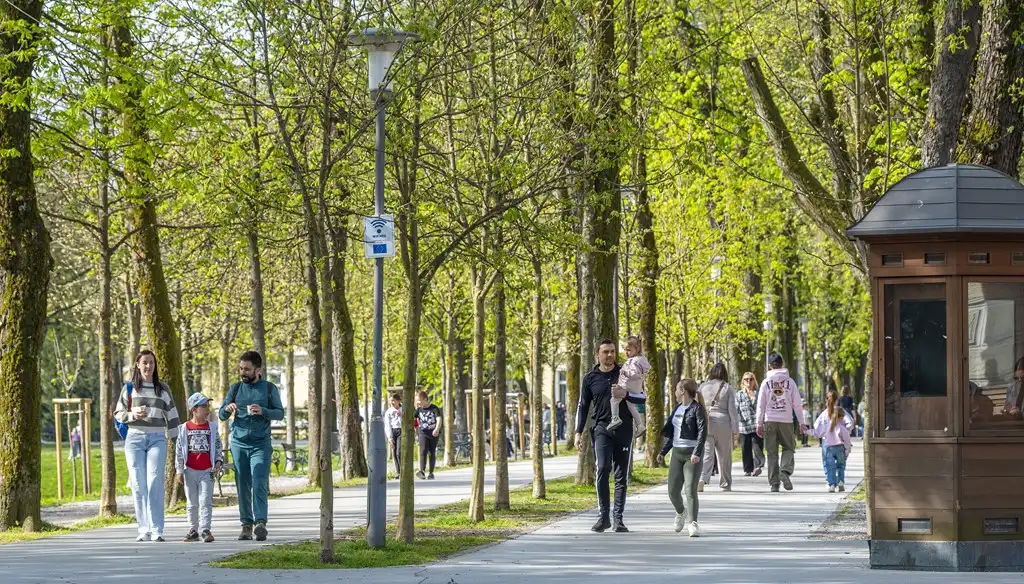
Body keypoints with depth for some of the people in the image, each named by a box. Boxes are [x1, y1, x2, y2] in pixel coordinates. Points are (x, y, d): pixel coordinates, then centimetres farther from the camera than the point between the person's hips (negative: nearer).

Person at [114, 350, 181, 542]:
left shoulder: (163, 389, 12)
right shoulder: (129, 388, 10)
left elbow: (172, 416, 15)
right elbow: (118, 414, 11)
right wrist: (132, 415, -9)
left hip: (157, 439, -1)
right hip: (135, 438, 1)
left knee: (155, 483, -11)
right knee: (138, 484, -3)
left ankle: (157, 530, -12)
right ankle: (144, 529, 1)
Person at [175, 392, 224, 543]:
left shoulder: (211, 429, 4)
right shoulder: (184, 429, 2)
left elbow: (218, 449, 8)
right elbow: (179, 451, 3)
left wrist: (218, 463, -8)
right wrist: (179, 471, 0)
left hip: (206, 471, -1)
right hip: (190, 471, 1)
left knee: (205, 501, -9)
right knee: (191, 503, 8)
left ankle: (205, 530, -10)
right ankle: (193, 530, 15)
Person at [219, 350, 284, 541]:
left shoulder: (269, 388, 4)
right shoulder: (236, 388, 10)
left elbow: (280, 413, 3)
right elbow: (221, 415, 11)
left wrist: (263, 411, -16)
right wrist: (228, 409, -13)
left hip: (261, 444, -3)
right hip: (239, 444, 3)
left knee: (259, 484, -13)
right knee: (243, 486, 1)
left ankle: (260, 522, -18)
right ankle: (246, 525, 4)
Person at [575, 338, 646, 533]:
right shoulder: (590, 378, 7)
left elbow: (642, 397, 9)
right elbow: (583, 406, 11)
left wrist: (625, 395, -10)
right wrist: (579, 432, 3)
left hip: (624, 428, 1)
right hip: (601, 428, -1)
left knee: (621, 475, 2)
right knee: (602, 469, -17)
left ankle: (618, 519, 6)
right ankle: (603, 516, -13)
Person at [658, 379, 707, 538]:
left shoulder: (697, 409, -7)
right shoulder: (678, 409, 15)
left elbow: (703, 432, -15)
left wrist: (697, 453, -24)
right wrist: (663, 452, 21)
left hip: (692, 454, -7)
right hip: (677, 453, 7)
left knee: (690, 490, -13)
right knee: (673, 490, 5)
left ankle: (692, 523, -11)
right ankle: (681, 512, 31)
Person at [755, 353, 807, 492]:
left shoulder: (766, 382, 0)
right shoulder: (790, 382, 0)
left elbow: (760, 405, 0)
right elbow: (797, 404, 1)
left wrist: (759, 424, 7)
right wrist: (801, 422, 9)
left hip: (770, 421, 0)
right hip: (786, 421, 0)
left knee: (772, 453, 6)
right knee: (789, 448, 14)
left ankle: (774, 483, 4)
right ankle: (785, 470, -13)